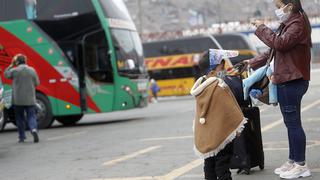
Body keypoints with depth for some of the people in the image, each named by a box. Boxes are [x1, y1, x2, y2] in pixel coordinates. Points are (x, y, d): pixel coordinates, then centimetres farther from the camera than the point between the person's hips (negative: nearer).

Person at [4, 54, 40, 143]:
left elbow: (6, 74, 12)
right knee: (31, 116, 3)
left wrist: (12, 65, 14)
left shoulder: (14, 70, -8)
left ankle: (22, 137, 15)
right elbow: (37, 83, 5)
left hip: (18, 100, -1)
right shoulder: (32, 70, -1)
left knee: (20, 118, 12)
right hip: (30, 99, 1)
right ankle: (34, 129, -24)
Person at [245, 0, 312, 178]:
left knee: (294, 123, -6)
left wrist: (262, 28, -15)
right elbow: (275, 50, 22)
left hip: (292, 82, -10)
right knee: (291, 123, 13)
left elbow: (280, 44, -25)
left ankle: (301, 165, -1)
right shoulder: (289, 25, 20)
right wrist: (253, 62, 19)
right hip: (287, 82, 10)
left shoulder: (298, 24, -11)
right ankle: (292, 161, 21)